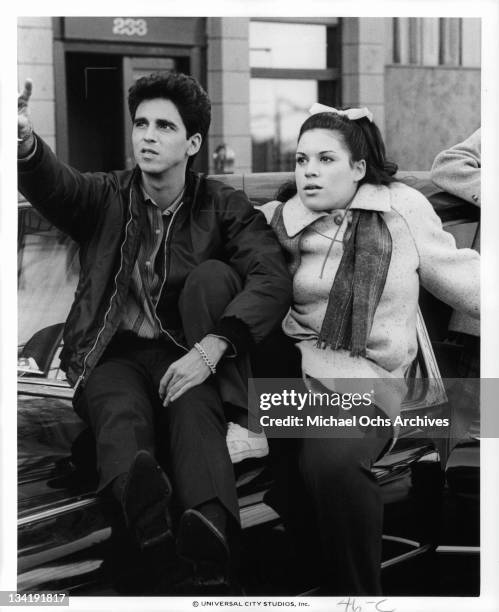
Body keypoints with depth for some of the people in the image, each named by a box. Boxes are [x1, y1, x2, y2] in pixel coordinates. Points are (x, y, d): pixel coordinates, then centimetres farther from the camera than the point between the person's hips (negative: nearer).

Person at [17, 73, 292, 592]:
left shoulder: (224, 208, 7)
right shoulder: (106, 196, 10)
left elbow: (273, 280, -9)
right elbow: (53, 184, -12)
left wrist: (209, 349, -26)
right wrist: (21, 139, -38)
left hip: (188, 358, -1)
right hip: (115, 353, 1)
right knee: (121, 412, -33)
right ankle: (139, 492, -70)